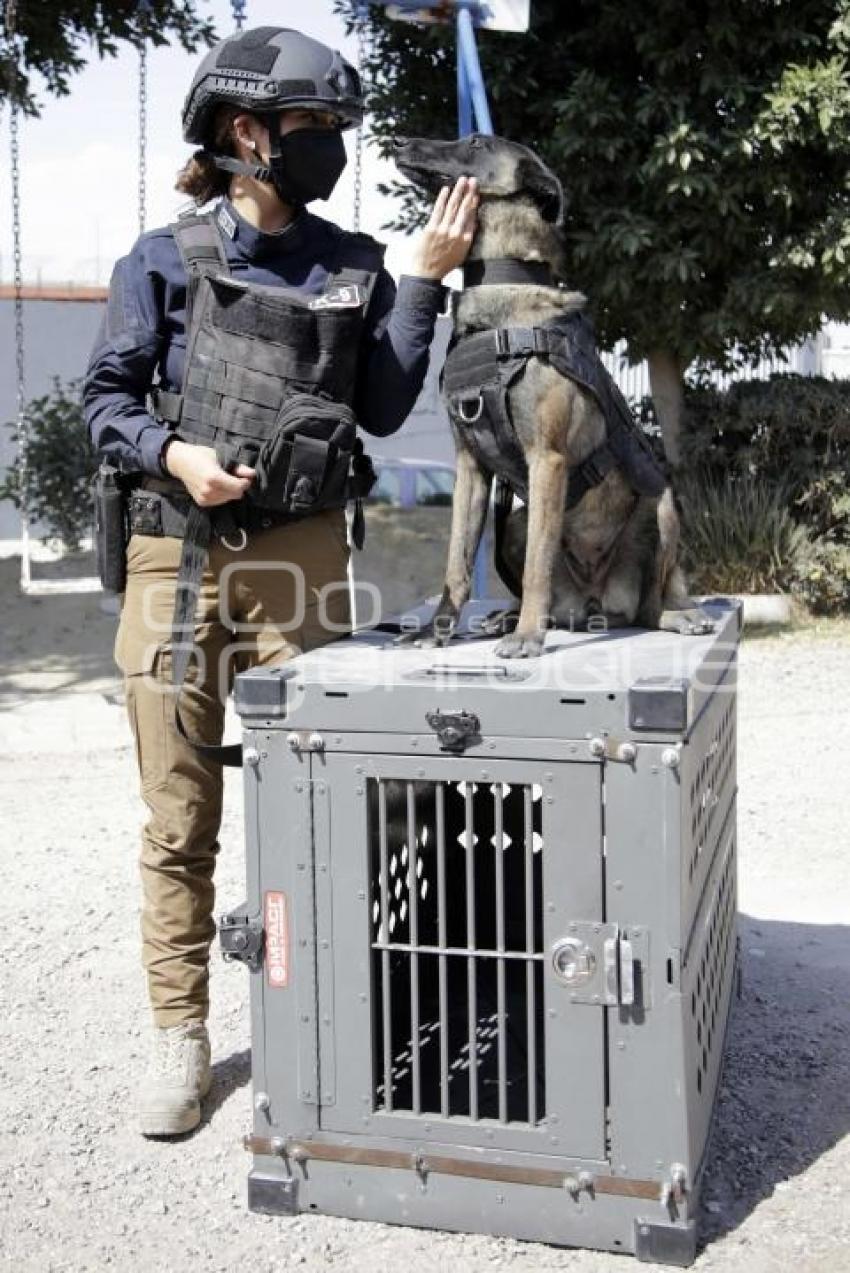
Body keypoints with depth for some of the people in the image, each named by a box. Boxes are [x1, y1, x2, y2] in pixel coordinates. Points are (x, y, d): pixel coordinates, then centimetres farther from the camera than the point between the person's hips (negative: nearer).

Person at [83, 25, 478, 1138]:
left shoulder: (353, 268, 9)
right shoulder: (165, 261, 3)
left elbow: (382, 411, 3)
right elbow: (105, 400, 4)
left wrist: (427, 280, -1)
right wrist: (172, 452, -15)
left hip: (300, 561, 2)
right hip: (179, 559, -1)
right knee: (180, 816, 4)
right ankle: (179, 1037, 17)